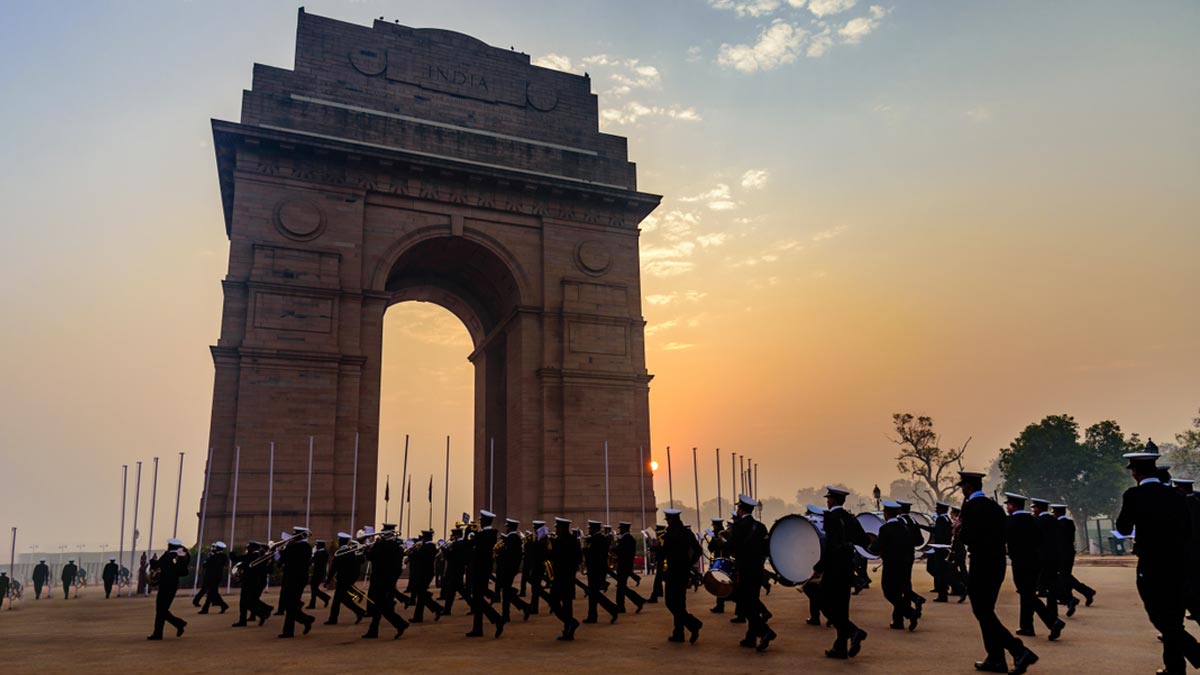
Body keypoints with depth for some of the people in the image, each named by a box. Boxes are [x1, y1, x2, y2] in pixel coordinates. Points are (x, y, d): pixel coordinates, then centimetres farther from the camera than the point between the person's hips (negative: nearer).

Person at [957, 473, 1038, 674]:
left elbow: (966, 537, -19)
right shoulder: (995, 506, 12)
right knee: (986, 612, 16)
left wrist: (959, 527, 1)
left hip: (981, 565, -9)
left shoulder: (970, 506, -13)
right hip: (998, 564, 9)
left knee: (983, 613, -3)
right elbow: (1002, 535, 15)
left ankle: (1020, 651, -11)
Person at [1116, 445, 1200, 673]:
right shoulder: (1177, 496, 3)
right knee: (1173, 621, 17)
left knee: (1166, 623, 1)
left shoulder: (1134, 495, -11)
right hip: (1178, 567, 6)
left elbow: (1123, 528, -4)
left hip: (1151, 569, -6)